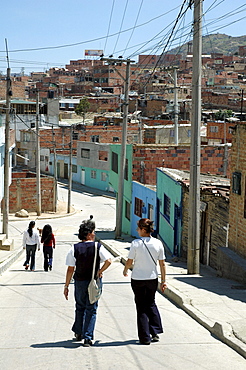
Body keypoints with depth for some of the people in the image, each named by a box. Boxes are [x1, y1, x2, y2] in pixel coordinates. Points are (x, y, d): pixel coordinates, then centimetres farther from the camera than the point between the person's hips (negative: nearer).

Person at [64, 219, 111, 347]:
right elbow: (108, 261, -19)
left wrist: (66, 286, 1)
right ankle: (88, 337, -1)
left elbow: (70, 269, -4)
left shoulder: (74, 248, -3)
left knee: (80, 307, 20)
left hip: (80, 281, 2)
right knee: (91, 309, 5)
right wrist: (100, 271, -4)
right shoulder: (97, 246, -8)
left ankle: (78, 333, 33)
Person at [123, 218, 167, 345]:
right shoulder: (158, 243, -4)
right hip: (152, 278, 3)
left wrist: (125, 271, 13)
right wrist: (163, 281, 8)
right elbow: (162, 264, 0)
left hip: (137, 279, -3)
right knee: (151, 304, 23)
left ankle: (145, 337, 10)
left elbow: (129, 262, -8)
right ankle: (155, 332, 16)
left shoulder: (136, 243, -13)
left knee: (141, 307, 8)